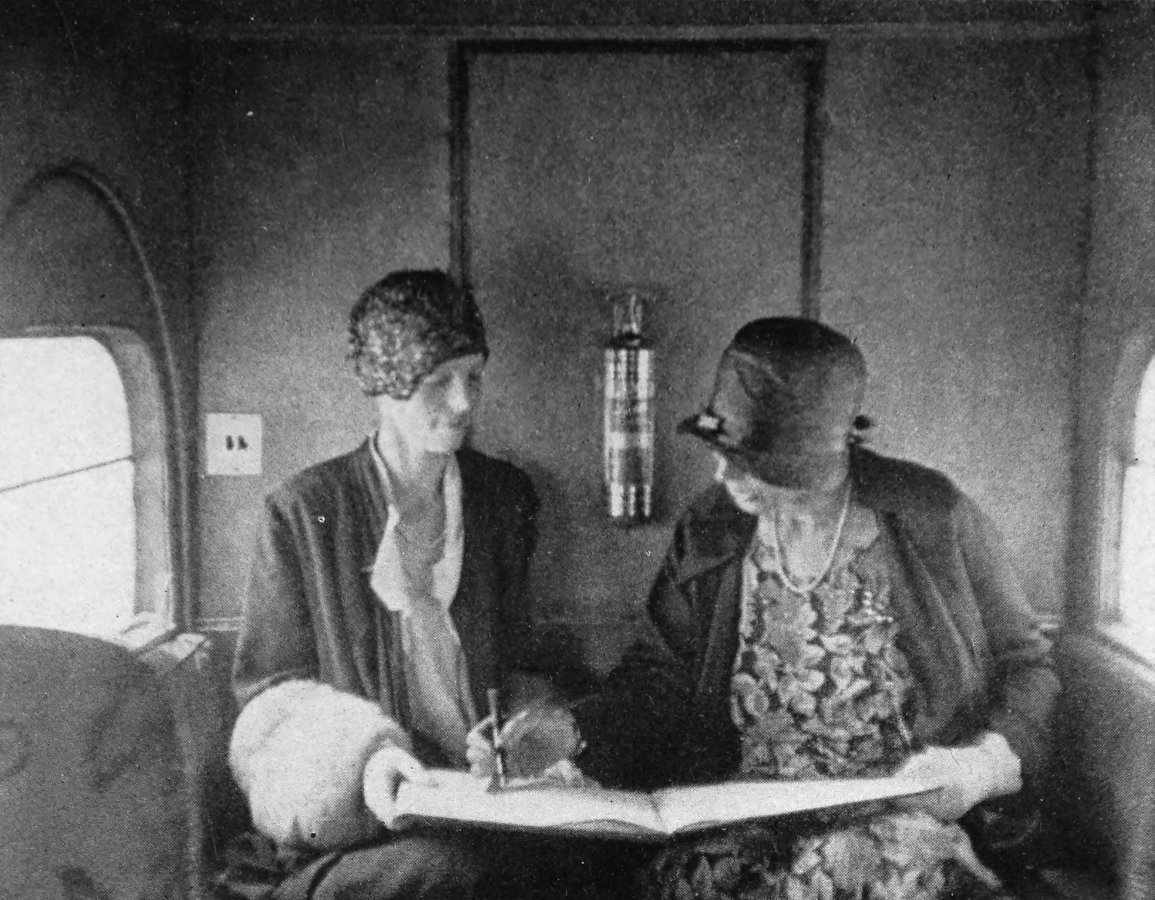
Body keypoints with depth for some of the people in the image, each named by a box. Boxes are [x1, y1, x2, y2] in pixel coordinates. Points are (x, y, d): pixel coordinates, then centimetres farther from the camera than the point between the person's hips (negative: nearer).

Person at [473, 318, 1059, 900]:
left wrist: (991, 761, -12)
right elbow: (658, 678, 10)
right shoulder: (705, 533, 5)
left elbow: (1025, 664, 7)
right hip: (743, 825, 2)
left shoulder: (933, 515, -2)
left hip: (906, 816, -2)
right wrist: (574, 728, -8)